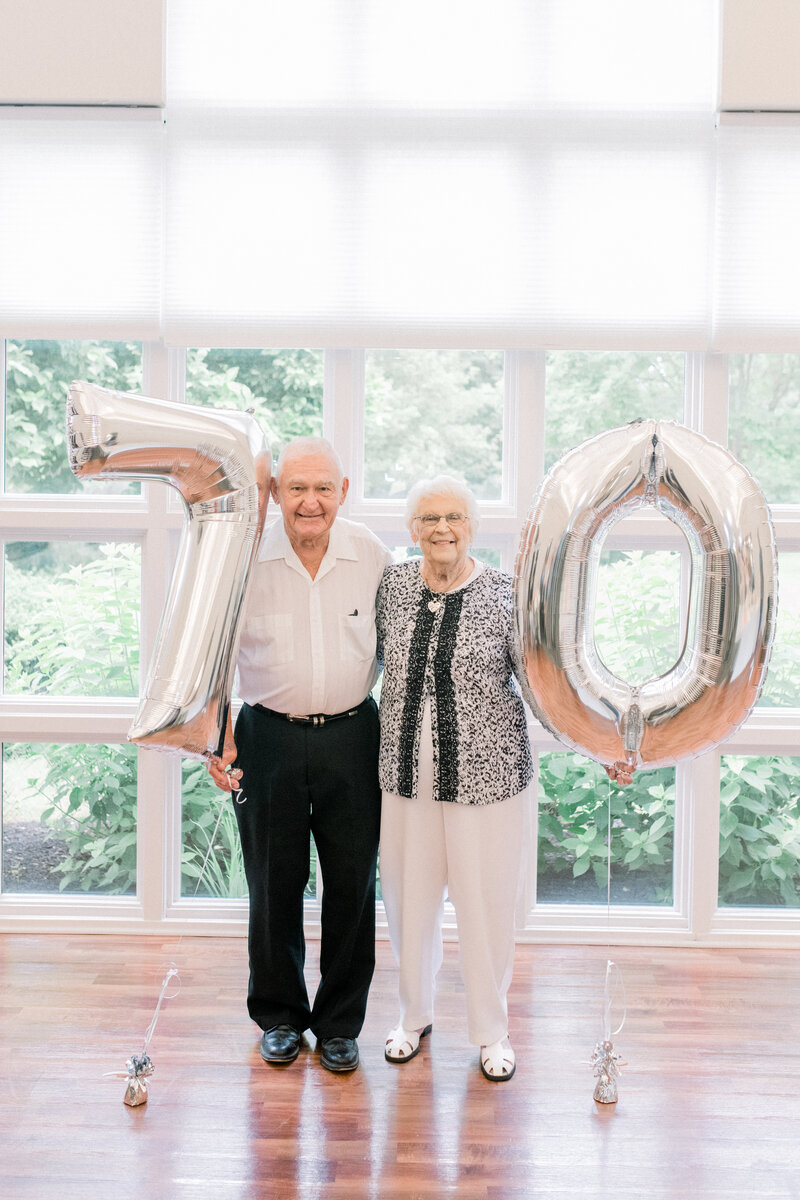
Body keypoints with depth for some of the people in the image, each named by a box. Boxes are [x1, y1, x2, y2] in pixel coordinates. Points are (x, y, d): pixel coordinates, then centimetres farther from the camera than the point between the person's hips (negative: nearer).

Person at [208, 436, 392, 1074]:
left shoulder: (374, 555, -3)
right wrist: (216, 737, -4)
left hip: (352, 736, 1)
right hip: (270, 737, 0)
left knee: (352, 883, 8)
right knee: (274, 883, 10)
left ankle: (340, 1022, 27)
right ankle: (279, 1015, 32)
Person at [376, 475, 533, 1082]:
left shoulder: (507, 594, -8)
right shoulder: (391, 586, 0)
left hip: (486, 771, -3)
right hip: (406, 770, 3)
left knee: (485, 899, 8)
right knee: (409, 895, 15)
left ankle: (492, 1030, 32)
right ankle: (415, 1014, 40)